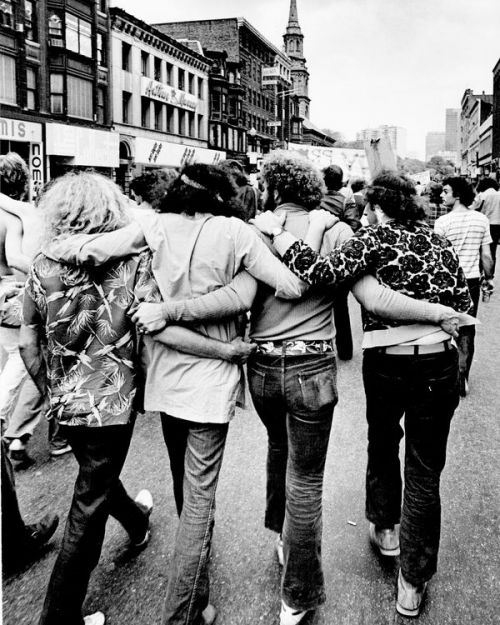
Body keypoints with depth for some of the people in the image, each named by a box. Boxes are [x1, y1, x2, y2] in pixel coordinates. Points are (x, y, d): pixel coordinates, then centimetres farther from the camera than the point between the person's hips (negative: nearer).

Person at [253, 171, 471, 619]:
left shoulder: (376, 238, -8)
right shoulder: (440, 243, 6)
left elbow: (319, 272, -22)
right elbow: (463, 305, 6)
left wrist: (275, 232, -12)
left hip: (386, 363, -2)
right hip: (439, 366, 3)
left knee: (382, 443, 27)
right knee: (424, 474, 11)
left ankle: (384, 528, 46)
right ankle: (413, 584, 20)